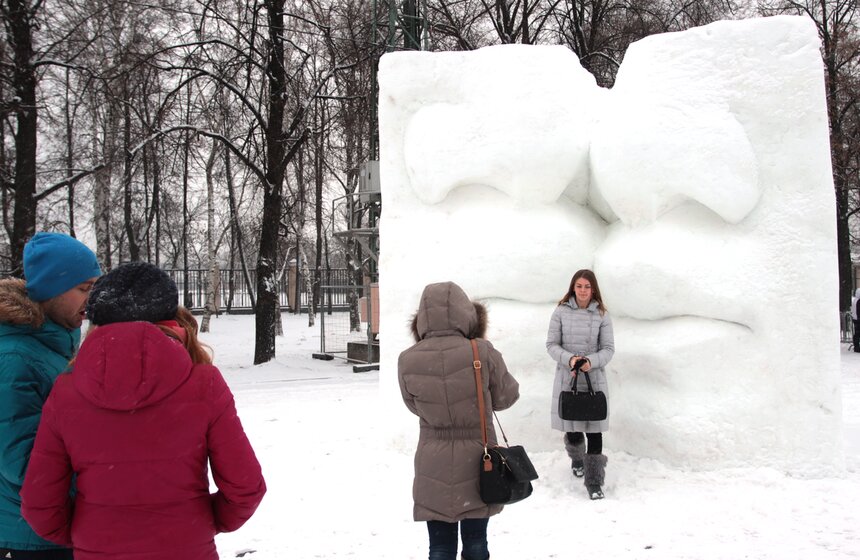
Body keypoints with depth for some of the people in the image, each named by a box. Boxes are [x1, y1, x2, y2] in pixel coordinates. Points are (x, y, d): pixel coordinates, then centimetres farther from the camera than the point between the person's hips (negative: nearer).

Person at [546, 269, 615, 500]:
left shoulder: (602, 315, -1)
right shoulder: (561, 312, -2)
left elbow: (608, 348, 0)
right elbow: (551, 344, -1)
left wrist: (591, 361, -19)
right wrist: (569, 359, -19)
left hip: (594, 378, 0)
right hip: (567, 377, 1)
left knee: (594, 429, -4)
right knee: (571, 426, 11)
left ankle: (594, 481, 3)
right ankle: (577, 460, 43)